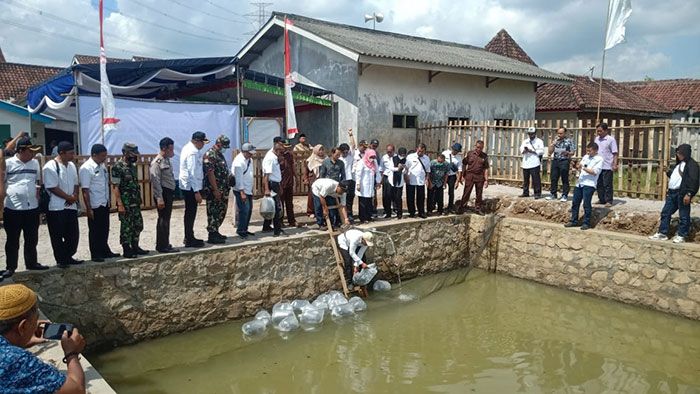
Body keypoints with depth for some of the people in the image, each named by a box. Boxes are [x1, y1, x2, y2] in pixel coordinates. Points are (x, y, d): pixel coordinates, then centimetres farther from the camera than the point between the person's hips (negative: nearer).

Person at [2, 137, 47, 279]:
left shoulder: (35, 163, 7)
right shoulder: (8, 163, -6)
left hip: (32, 208, 4)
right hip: (13, 209, -4)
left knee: (32, 239, 14)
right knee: (12, 240, 7)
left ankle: (31, 262, 28)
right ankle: (10, 267, 17)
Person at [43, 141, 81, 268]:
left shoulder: (71, 165, 10)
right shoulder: (50, 167, -14)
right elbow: (53, 187, -17)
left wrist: (74, 196, -5)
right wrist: (69, 197, -11)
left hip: (71, 206, 7)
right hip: (57, 208, -7)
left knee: (73, 235, 11)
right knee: (57, 237, 4)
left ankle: (68, 257, 25)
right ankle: (60, 260, 14)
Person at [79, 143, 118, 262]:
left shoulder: (102, 166, 9)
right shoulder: (86, 168, -15)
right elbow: (85, 190, -17)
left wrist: (109, 201, 15)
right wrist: (88, 208, -18)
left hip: (105, 204, 7)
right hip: (95, 206, -7)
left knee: (104, 230, 17)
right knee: (95, 231, 5)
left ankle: (105, 251, 29)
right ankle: (95, 255, 16)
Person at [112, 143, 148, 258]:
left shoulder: (132, 165, 12)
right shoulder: (118, 167, -13)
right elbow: (115, 187, -16)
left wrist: (139, 199, 16)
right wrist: (120, 204, -19)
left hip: (135, 202, 8)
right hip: (125, 204, -8)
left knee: (138, 225, 12)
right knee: (126, 227, 0)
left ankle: (135, 247, 24)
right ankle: (126, 250, 9)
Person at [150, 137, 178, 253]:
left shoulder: (167, 160, 13)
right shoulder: (157, 163, -15)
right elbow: (156, 182, -19)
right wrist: (159, 198, -22)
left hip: (169, 193, 9)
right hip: (163, 193, -9)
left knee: (165, 219, 15)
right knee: (163, 220, -4)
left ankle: (163, 244, 25)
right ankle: (163, 246, 2)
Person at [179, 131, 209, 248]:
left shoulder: (188, 147, 11)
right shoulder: (193, 152, -20)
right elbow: (192, 173, -24)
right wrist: (197, 192, -24)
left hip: (187, 186, 10)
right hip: (191, 186, -10)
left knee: (190, 212, 17)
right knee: (191, 213, -2)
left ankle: (189, 237, 28)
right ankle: (189, 240, 5)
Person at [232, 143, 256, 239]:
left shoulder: (249, 160, 10)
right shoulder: (239, 162, -18)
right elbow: (238, 178, -20)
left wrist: (251, 189, 16)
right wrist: (242, 192, -21)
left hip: (249, 190, 9)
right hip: (241, 191, -9)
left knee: (249, 210, 12)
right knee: (244, 211, -9)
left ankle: (245, 229, 23)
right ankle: (240, 230, 4)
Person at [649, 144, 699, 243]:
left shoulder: (692, 164, -8)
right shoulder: (679, 164, 21)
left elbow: (694, 180, -16)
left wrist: (689, 194, -22)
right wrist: (668, 172, 11)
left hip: (682, 194, -9)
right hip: (672, 192, 9)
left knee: (684, 216, 1)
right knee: (665, 213, 10)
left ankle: (681, 235, 9)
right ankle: (662, 233, 17)